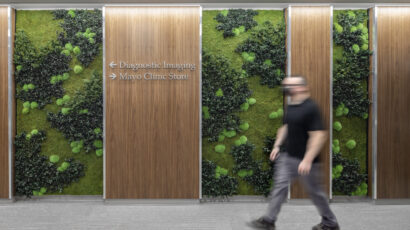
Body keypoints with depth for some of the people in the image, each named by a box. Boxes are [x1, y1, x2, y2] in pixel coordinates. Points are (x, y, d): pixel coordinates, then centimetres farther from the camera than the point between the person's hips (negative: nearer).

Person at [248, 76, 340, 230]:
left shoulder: (310, 108, -20)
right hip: (288, 157, 7)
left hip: (305, 160, -7)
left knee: (315, 192, 8)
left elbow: (319, 136, -25)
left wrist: (307, 160, -28)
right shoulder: (290, 106, 7)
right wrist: (277, 145, 12)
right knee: (280, 186, 3)